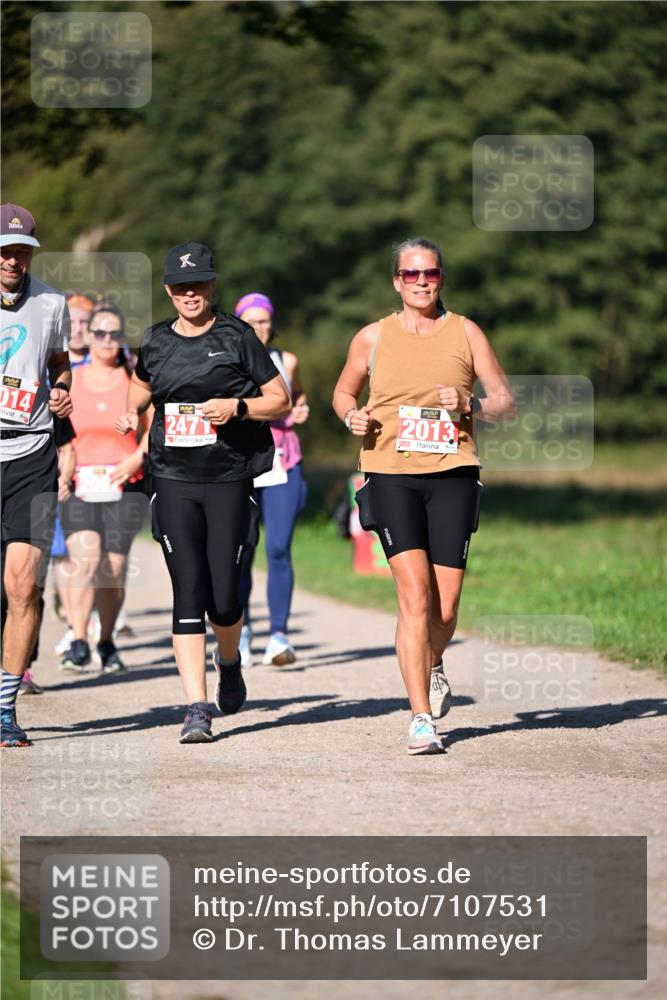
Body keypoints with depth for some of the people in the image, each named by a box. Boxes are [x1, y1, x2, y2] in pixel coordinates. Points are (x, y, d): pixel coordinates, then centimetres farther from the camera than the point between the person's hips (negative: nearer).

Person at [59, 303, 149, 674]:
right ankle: (78, 644, -26)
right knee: (84, 560, -21)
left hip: (125, 488, 0)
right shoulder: (68, 382, 7)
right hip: (79, 487, 0)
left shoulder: (135, 381, 6)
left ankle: (107, 643, 20)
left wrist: (138, 458, -10)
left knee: (113, 570, -1)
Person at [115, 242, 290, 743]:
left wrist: (236, 406, -15)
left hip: (229, 479, -2)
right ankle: (197, 707, -8)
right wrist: (132, 412, 11)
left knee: (224, 596, -3)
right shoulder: (156, 341, 9)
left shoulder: (237, 336, -1)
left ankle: (229, 660, 32)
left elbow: (281, 401, 1)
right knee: (188, 591, -8)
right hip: (173, 480, 2)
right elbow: (141, 385, 30)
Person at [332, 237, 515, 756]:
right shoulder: (373, 338, 7)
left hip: (453, 474, 1)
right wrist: (352, 416, -1)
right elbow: (343, 391, 22)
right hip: (391, 475, -1)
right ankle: (422, 719, -12)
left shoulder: (465, 333, 6)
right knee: (415, 593, -15)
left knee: (445, 605, 1)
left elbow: (505, 400, 6)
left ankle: (433, 665, 37)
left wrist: (470, 405, -15)